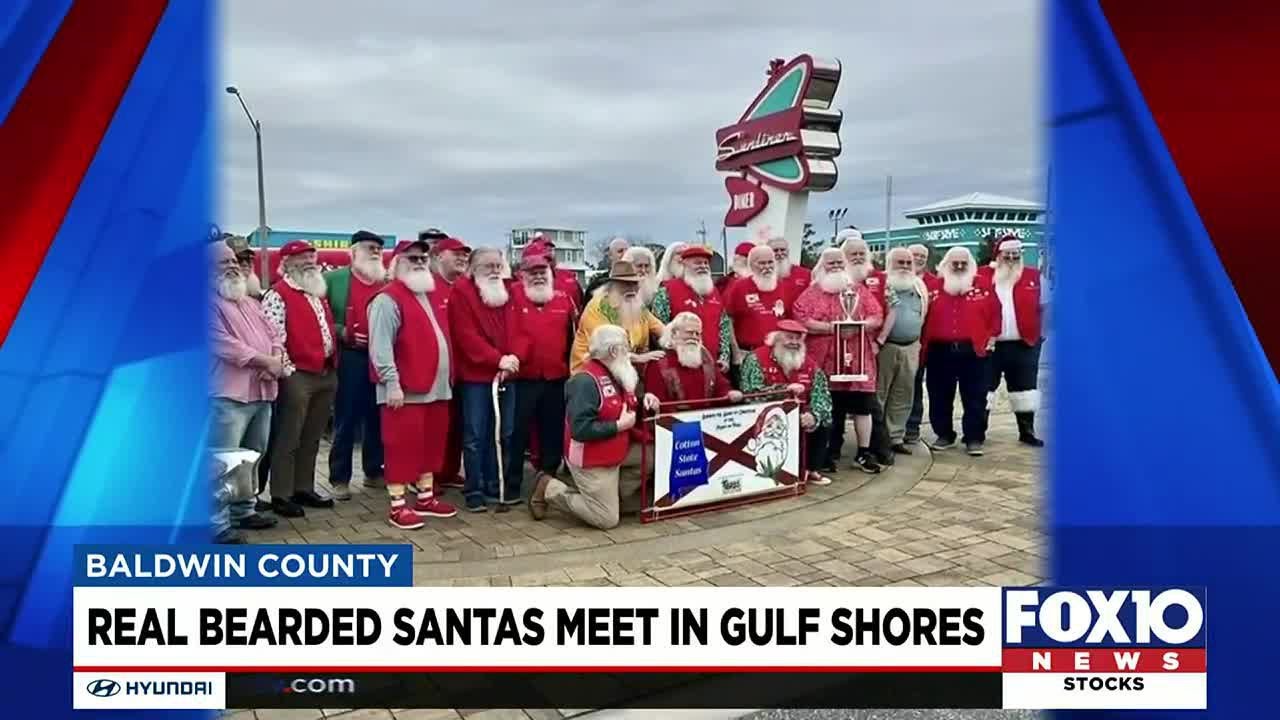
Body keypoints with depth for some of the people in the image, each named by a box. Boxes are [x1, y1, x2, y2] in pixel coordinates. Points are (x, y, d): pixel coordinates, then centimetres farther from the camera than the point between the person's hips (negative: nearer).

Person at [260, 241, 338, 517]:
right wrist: (288, 370, -17)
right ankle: (281, 495, 7)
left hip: (327, 374, 8)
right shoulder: (278, 295, -10)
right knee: (288, 439, -1)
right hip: (298, 376, -8)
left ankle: (303, 489, 24)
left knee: (311, 438, 14)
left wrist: (333, 364, 15)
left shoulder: (318, 293, 17)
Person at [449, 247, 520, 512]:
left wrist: (512, 358, -8)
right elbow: (466, 335, -14)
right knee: (475, 436, -2)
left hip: (506, 375, 6)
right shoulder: (461, 292, -5)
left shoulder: (507, 292, 13)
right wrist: (497, 359, -19)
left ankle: (495, 485, 20)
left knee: (503, 433, 10)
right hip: (475, 376, -6)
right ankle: (474, 490, 6)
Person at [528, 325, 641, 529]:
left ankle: (613, 494, 15)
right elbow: (581, 430, -32)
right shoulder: (586, 380, -23)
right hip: (591, 462, -9)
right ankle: (550, 489, 8)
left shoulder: (617, 375, 6)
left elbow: (623, 408, 23)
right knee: (607, 519, -4)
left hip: (614, 455, 9)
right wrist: (619, 426, -23)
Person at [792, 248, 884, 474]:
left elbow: (876, 318, 8)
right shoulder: (811, 293, 4)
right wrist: (831, 328, -15)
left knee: (863, 406, 3)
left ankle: (864, 454, 14)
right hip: (824, 360, -2)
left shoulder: (860, 290, 13)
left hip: (858, 358, 2)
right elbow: (801, 320, -9)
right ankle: (824, 454, 13)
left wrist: (859, 325, -12)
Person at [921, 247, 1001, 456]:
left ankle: (974, 438, 12)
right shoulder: (933, 289, 3)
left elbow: (995, 312, 8)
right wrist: (922, 342, 1)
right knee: (940, 398, 8)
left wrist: (992, 336, 2)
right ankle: (944, 435, 21)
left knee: (975, 398, 3)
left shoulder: (983, 288, 3)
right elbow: (921, 317, 6)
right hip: (940, 352, 1)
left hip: (974, 351, -1)